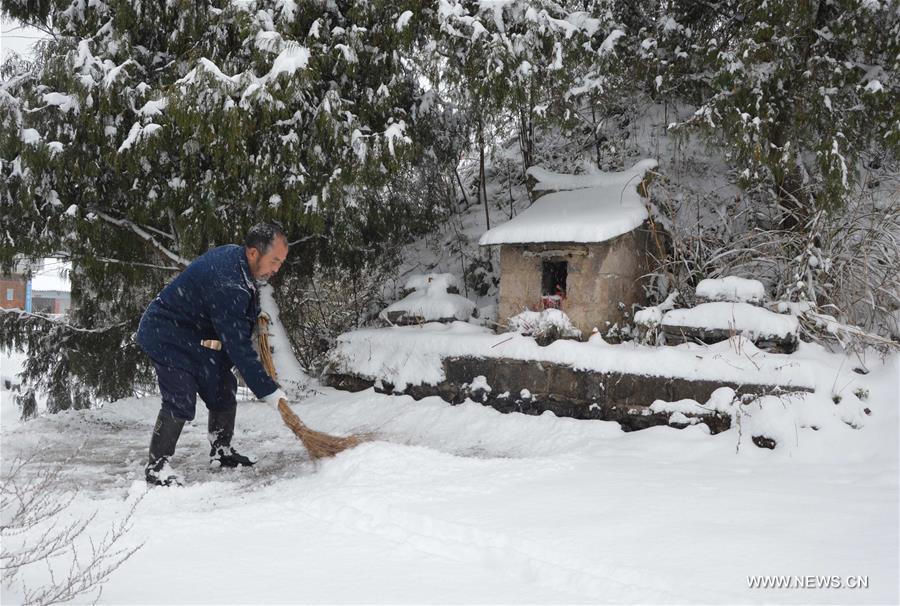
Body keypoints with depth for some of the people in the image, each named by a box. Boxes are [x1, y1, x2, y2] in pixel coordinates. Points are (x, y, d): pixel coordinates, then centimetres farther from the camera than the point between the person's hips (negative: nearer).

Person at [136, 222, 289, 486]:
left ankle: (221, 451, 25)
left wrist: (259, 312, 5)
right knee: (180, 400, -18)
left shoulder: (234, 254, -6)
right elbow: (238, 347, -32)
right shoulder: (227, 286, -35)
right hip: (166, 334, -10)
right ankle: (157, 465, -6)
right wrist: (269, 391, -27)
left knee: (223, 388, 12)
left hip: (195, 333, 10)